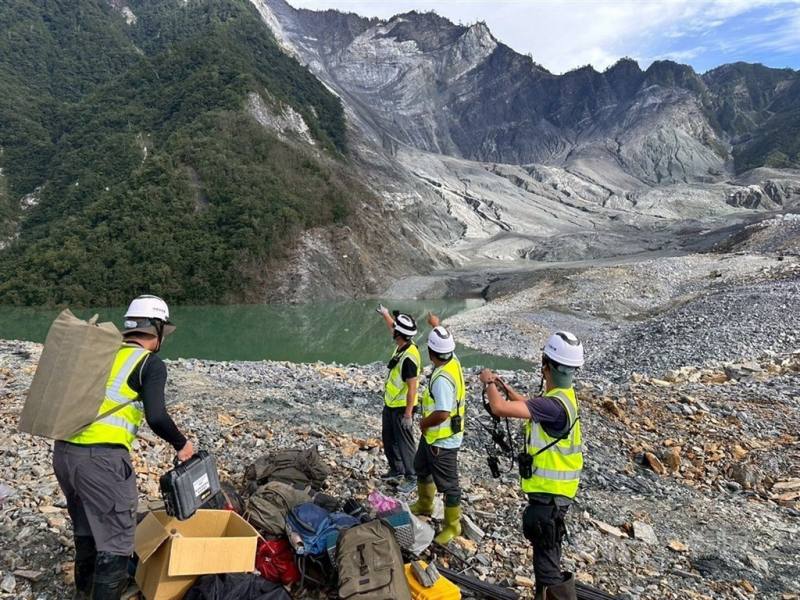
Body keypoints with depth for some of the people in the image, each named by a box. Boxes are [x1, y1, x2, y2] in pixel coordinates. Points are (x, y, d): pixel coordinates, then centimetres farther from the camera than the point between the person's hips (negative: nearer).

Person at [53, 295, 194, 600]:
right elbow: (156, 417, -14)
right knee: (116, 539, 5)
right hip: (101, 457, -8)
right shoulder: (151, 363, -4)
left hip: (63, 451, 8)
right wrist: (181, 444, 1)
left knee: (86, 528, 27)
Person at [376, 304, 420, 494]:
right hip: (390, 405, 10)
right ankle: (397, 470, 37)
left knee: (405, 442, 2)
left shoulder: (409, 357, -28)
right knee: (388, 439, 21)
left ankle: (412, 477, 16)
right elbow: (394, 329, 23)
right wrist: (385, 314, 37)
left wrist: (408, 414, -25)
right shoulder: (401, 345, -1)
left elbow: (412, 388, -26)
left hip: (401, 408, -10)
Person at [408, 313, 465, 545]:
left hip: (443, 440, -10)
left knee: (447, 485, 8)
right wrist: (437, 325, 30)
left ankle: (452, 527, 26)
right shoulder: (453, 361, -6)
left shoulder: (442, 379, -33)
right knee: (422, 468, 30)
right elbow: (445, 342, 17)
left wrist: (424, 423, -17)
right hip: (432, 436, 10)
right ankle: (424, 505, 52)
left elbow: (442, 414, -36)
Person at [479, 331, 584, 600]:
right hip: (551, 489, 10)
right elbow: (531, 405, 24)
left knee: (546, 561, -1)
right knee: (547, 551, 25)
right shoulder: (562, 396, 3)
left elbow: (499, 408, -31)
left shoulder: (555, 405, -28)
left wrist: (489, 383, -13)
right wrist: (505, 387, 21)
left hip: (549, 493, -10)